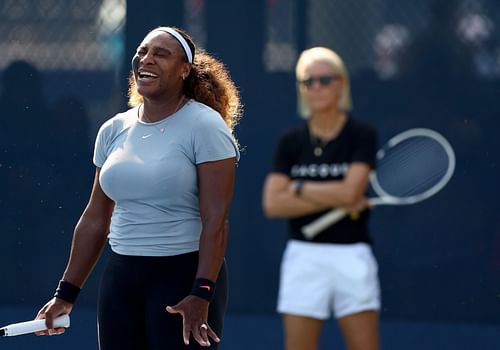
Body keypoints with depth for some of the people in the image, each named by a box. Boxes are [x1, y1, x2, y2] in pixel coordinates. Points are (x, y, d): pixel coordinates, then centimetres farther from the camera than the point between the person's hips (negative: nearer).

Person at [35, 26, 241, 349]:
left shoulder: (205, 125, -8)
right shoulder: (113, 130, 11)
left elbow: (215, 221, -14)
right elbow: (94, 220, 16)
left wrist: (201, 295, -23)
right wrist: (66, 294, 14)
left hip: (184, 276, -6)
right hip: (121, 277, 6)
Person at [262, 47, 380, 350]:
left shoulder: (362, 135, -1)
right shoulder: (291, 141, 6)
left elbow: (350, 190, -15)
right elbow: (273, 203, -5)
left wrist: (299, 188, -4)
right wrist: (335, 199, -12)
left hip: (352, 257, -2)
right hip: (304, 255, 2)